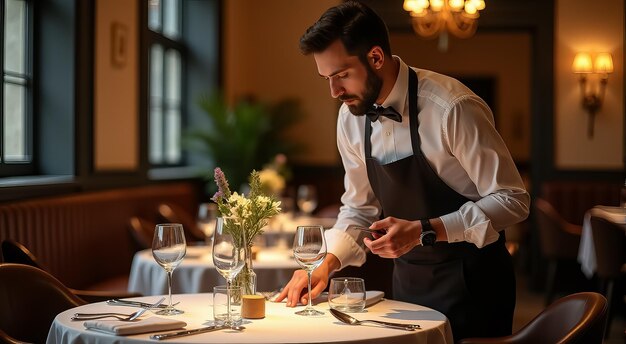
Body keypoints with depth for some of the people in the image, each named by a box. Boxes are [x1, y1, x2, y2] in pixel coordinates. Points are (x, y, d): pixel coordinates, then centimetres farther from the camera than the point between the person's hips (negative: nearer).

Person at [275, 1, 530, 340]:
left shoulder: (452, 108, -23)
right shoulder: (351, 116, -3)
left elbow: (511, 200, -19)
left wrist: (424, 231, -26)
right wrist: (326, 264, -8)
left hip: (469, 278, -6)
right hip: (408, 281, 6)